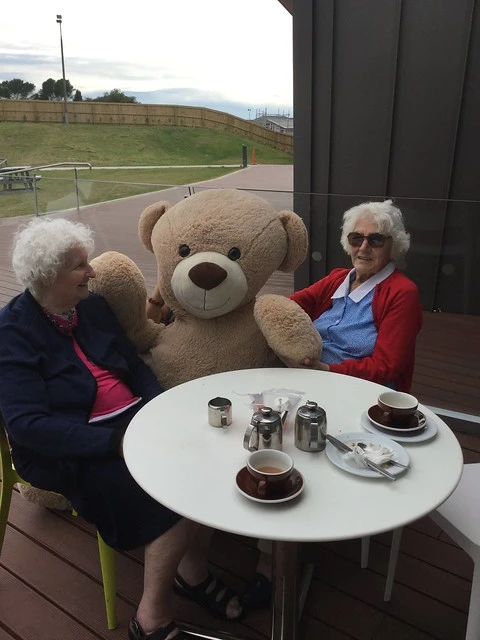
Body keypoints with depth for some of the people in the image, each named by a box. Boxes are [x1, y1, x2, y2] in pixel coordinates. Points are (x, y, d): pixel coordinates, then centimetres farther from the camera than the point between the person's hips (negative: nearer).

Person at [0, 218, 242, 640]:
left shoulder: (94, 307, 7)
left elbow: (136, 366, 10)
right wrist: (116, 442, -27)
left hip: (135, 419, 6)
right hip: (73, 449, -6)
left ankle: (193, 570, 6)